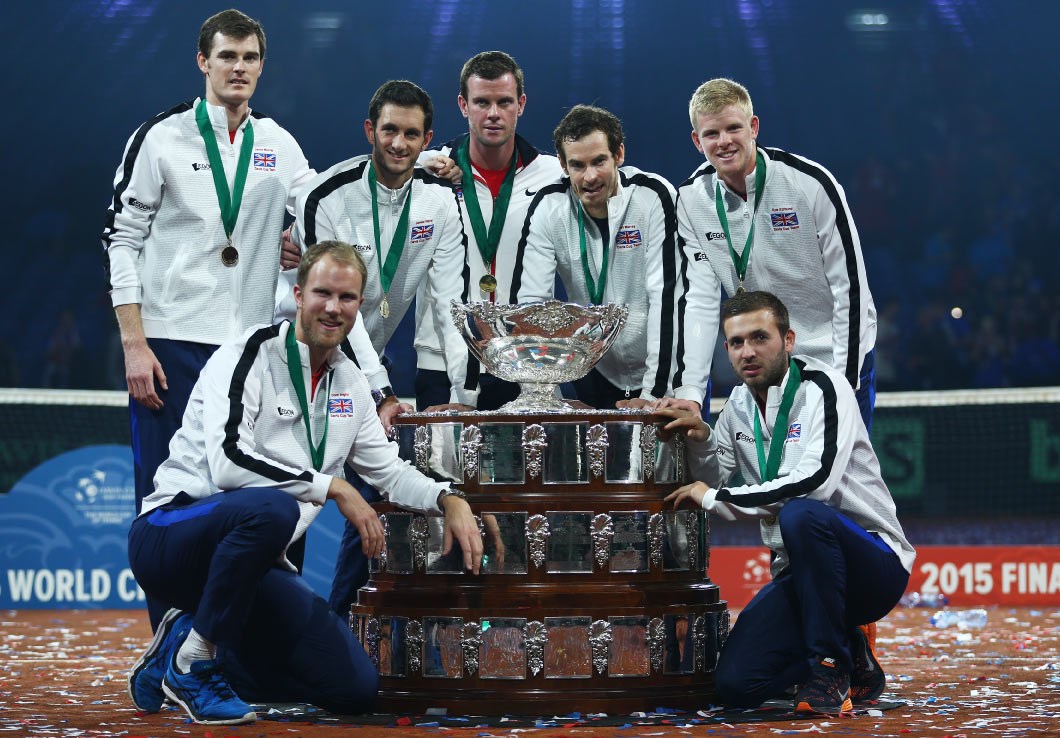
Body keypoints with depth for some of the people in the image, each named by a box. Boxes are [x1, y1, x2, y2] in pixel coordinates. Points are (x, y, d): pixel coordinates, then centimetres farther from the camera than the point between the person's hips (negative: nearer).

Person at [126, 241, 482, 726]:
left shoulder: (349, 382, 11)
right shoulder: (249, 357, -13)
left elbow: (388, 472, 22)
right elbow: (228, 462, -27)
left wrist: (449, 500, 2)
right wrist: (333, 488, -23)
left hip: (254, 562, 8)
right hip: (170, 536, -8)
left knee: (356, 687, -3)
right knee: (269, 509, -41)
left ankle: (190, 640, 11)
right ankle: (193, 661, -21)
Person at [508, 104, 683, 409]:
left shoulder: (653, 198, -19)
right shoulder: (548, 207, -10)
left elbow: (666, 296, -23)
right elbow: (528, 301, -12)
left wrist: (654, 392, -28)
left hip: (666, 368, -3)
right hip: (594, 370, 3)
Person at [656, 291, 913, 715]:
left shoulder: (823, 388, -13)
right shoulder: (739, 405, 10)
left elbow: (816, 482, -28)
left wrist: (715, 498, -21)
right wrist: (700, 440, -10)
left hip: (877, 564, -6)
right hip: (800, 572, 6)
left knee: (801, 514, -38)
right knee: (736, 684, -13)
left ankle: (830, 666, -21)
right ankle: (851, 660, 13)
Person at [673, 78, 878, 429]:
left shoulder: (811, 183, -17)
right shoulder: (692, 198, -5)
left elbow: (850, 287, -14)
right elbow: (701, 301, -6)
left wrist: (843, 384, -17)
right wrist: (687, 390, -18)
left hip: (837, 357, -3)